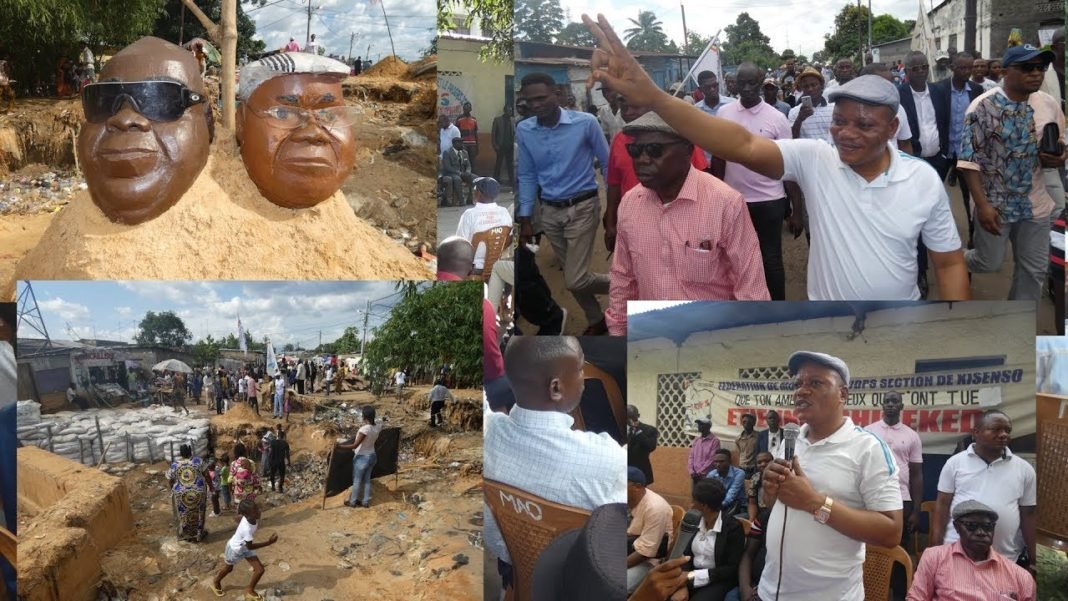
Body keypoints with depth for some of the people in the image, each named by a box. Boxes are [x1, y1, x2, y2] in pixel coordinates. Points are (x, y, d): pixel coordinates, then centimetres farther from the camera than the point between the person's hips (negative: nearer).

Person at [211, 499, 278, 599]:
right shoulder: (247, 528, -46)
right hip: (235, 549, -6)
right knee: (229, 568, 25)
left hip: (244, 547, 6)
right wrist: (268, 542, -39)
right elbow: (250, 546, -34)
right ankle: (216, 583, 59)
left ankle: (250, 591, 29)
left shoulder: (253, 517, -26)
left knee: (260, 570, 3)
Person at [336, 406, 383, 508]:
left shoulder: (364, 429, -30)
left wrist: (339, 446, -26)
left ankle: (353, 502, 28)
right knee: (367, 480, 20)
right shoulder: (378, 427, -9)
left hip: (361, 458, -6)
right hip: (372, 456, 6)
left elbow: (354, 446, -28)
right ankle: (366, 501, 31)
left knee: (356, 481, 12)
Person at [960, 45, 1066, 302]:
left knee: (1035, 269, 10)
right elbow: (969, 159, -16)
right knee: (989, 263, 9)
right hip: (994, 203, -4)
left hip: (1035, 203, 4)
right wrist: (982, 205, -21)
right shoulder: (983, 107, -15)